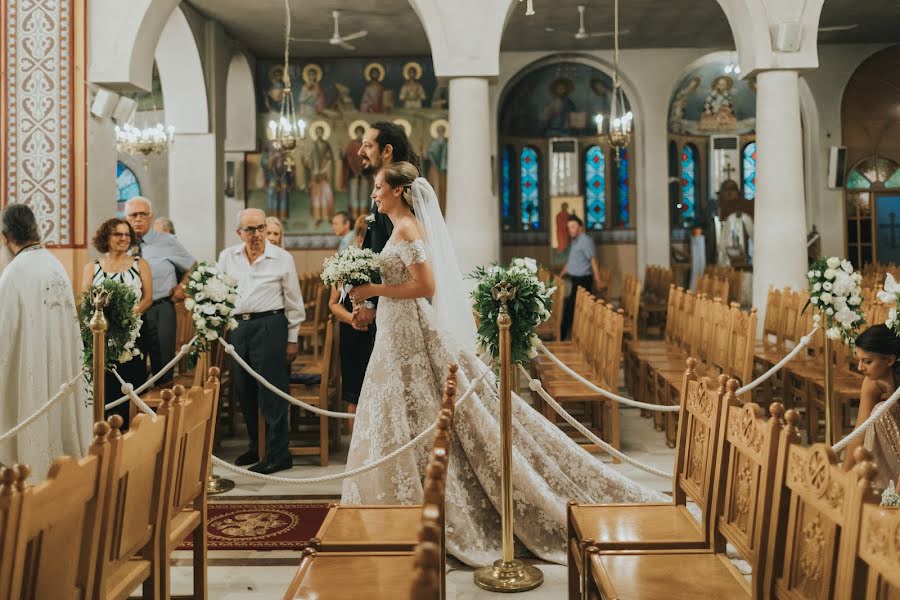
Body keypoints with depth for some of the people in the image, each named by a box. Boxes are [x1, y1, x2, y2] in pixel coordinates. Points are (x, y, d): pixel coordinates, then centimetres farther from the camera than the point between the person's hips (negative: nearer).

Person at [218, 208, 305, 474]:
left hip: (269, 325, -5)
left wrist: (292, 339, 2)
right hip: (236, 326, 5)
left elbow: (294, 303, 2)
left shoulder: (282, 258, -2)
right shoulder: (227, 257, 7)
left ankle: (278, 454, 4)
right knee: (245, 392, 12)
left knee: (271, 392, -5)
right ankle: (256, 446, 28)